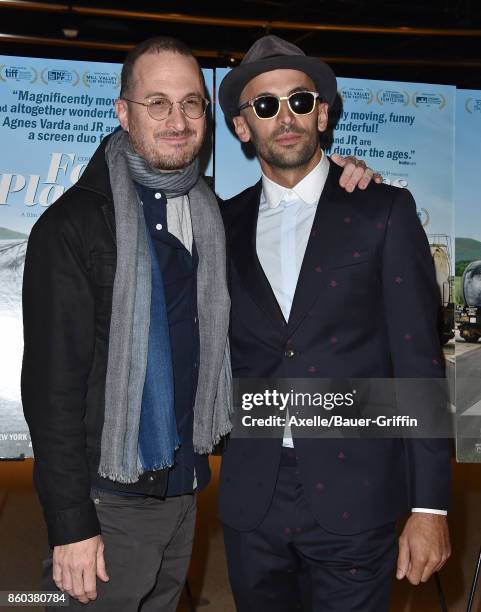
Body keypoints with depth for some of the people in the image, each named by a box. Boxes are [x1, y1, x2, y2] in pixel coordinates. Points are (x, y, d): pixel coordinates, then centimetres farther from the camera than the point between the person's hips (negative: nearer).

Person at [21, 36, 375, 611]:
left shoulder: (212, 214, 5)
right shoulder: (74, 223, -13)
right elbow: (52, 384, -15)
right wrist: (71, 525, -16)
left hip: (186, 487, 6)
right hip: (108, 499, -6)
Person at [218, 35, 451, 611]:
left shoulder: (383, 211, -2)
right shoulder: (226, 224, 7)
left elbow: (419, 361, -6)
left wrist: (429, 505, -9)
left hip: (352, 496, -3)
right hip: (251, 495, 3)